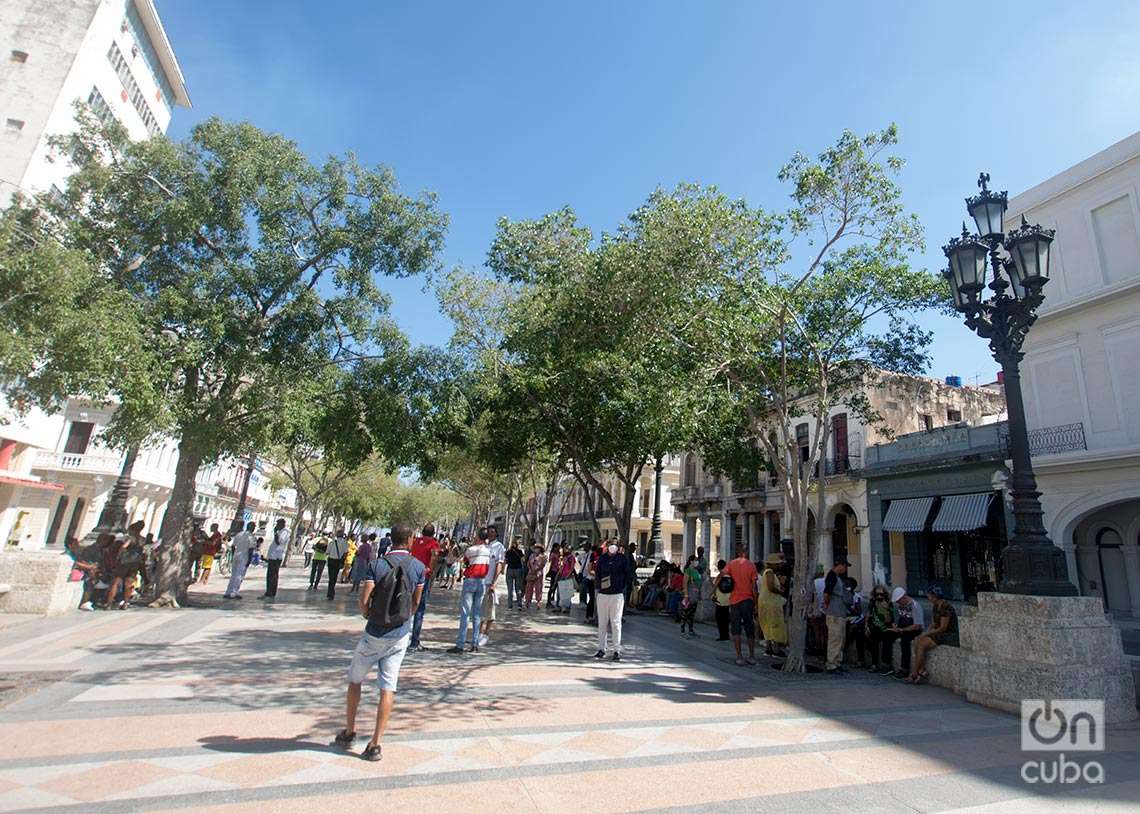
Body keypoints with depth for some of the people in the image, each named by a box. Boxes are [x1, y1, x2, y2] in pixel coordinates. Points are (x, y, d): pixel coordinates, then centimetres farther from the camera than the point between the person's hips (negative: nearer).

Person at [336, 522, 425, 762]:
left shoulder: (377, 565, -11)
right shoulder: (418, 567, -4)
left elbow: (364, 601, -15)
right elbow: (416, 603, 5)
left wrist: (368, 615, 6)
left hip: (375, 634, -2)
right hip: (401, 634, 2)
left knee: (355, 680, 19)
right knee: (388, 688, 6)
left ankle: (349, 732, 29)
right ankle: (375, 744, 6)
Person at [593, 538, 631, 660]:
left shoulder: (623, 558, -1)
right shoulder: (602, 558, 7)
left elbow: (628, 574, 4)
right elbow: (597, 573, 15)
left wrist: (622, 587, 1)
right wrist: (598, 586, 4)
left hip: (617, 595, -3)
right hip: (602, 594, 3)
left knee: (615, 622, 0)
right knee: (602, 623, 9)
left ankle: (617, 650, 8)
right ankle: (601, 649, 17)